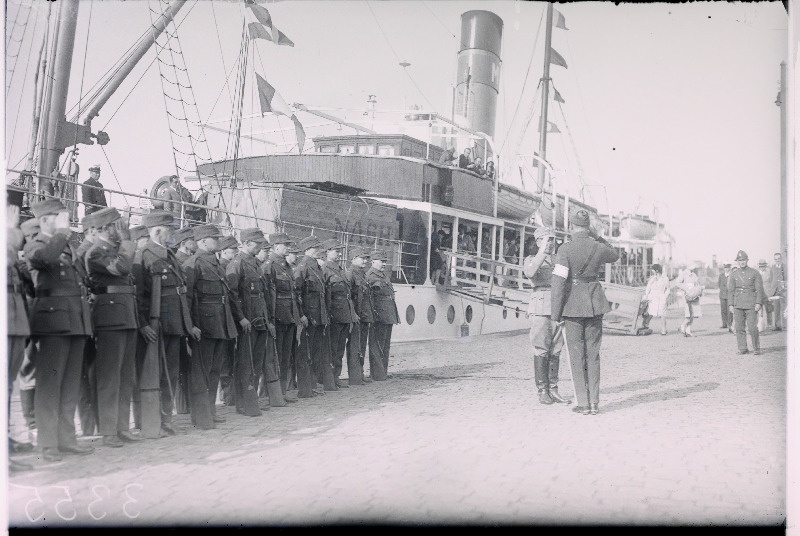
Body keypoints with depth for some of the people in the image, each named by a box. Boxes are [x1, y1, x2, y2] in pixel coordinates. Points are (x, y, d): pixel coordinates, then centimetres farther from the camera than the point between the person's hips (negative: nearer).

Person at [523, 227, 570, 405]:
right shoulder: (531, 260, 4)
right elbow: (529, 273, -21)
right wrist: (543, 251, -22)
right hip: (541, 308, -5)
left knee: (555, 351, 5)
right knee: (541, 351, -4)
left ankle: (553, 389, 10)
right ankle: (542, 392, 2)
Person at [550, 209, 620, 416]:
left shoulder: (565, 249, -12)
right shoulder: (598, 248, -1)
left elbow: (558, 283, -16)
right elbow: (615, 255, 24)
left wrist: (555, 314, -9)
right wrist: (597, 237, 18)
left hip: (572, 306, -3)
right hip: (595, 305, 3)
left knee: (577, 355, 5)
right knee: (593, 354, 11)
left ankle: (583, 403, 6)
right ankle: (594, 403, 12)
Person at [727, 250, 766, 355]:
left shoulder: (755, 273, 3)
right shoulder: (733, 274, 10)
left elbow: (759, 289, 0)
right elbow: (730, 290, 10)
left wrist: (758, 303, -9)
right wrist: (730, 305, 3)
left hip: (751, 305, -3)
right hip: (738, 306, 3)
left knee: (752, 328, -7)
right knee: (739, 328, 2)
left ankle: (757, 348, 7)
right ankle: (742, 349, 10)